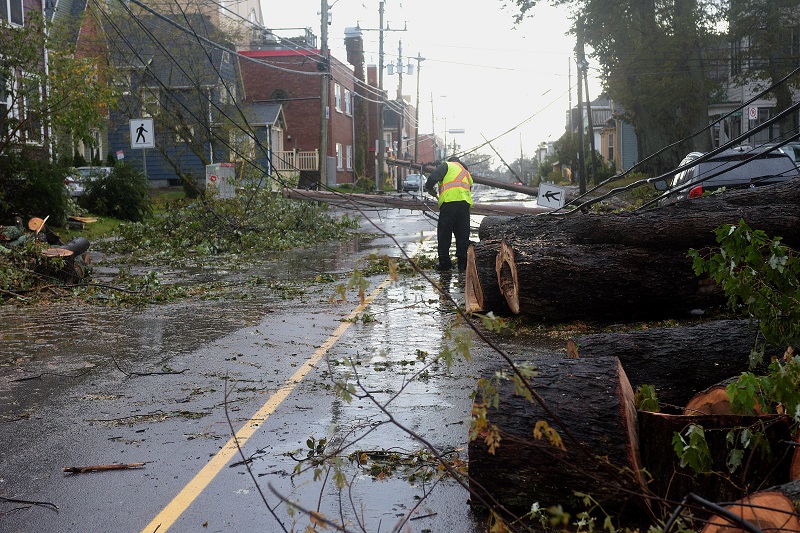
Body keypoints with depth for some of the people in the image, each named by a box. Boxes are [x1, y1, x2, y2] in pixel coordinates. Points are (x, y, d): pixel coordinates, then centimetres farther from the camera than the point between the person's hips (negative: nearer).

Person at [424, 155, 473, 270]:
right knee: (463, 235, 11)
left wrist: (429, 188, 14)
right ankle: (463, 263, 11)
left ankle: (444, 262, 5)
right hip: (465, 203, 6)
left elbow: (433, 177, -4)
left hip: (449, 201, -6)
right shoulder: (467, 173, 32)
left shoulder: (447, 165, 11)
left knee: (444, 234, 3)